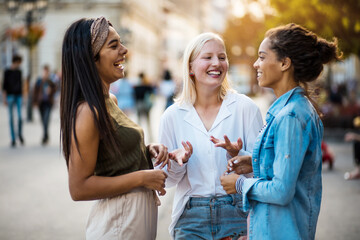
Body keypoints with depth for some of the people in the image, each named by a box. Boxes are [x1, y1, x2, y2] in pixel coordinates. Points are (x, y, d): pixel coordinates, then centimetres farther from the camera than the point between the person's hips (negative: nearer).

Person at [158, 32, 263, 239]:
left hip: (237, 215, -1)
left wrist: (237, 155, -20)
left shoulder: (245, 107, -2)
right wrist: (178, 161, -13)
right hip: (191, 219, 1)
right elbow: (168, 180, 7)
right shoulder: (173, 115, 2)